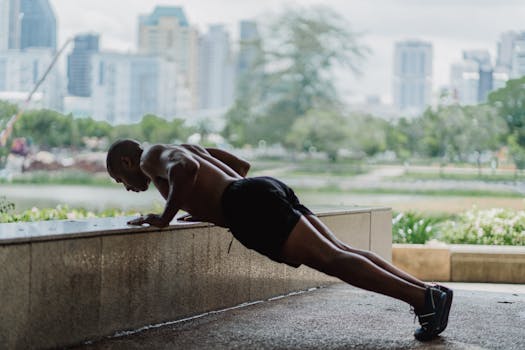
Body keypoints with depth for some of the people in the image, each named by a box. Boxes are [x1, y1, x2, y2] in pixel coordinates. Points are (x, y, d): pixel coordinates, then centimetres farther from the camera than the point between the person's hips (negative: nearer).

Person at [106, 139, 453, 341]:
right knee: (342, 253, 0)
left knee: (332, 261, -17)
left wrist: (165, 218, -6)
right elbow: (242, 165, 42)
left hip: (253, 205, -9)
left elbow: (186, 169, -16)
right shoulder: (186, 147, 37)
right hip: (271, 190, 9)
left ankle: (424, 298, -28)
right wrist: (209, 210, 40)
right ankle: (428, 290, -12)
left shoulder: (150, 155, 9)